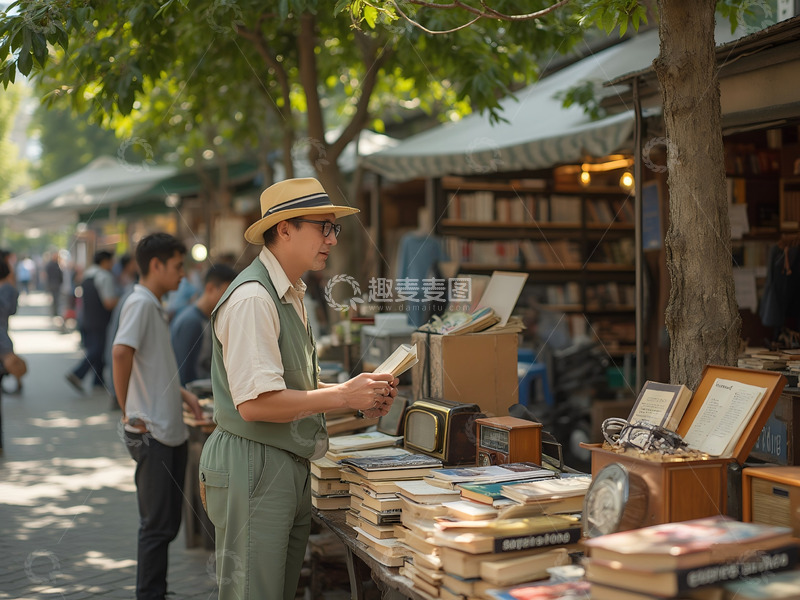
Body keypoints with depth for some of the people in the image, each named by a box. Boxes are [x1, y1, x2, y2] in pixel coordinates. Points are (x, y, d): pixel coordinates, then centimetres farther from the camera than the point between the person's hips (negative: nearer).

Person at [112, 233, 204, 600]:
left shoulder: (155, 307, 16)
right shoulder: (140, 303, -14)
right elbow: (121, 352, -28)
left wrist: (181, 393, 14)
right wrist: (127, 410, -21)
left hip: (171, 432, 10)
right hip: (152, 433, -10)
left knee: (167, 523, 15)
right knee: (157, 525, -2)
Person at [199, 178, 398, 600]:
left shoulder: (290, 295, 15)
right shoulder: (253, 297, -18)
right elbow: (255, 402, -24)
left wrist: (361, 396, 7)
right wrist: (343, 396, -18)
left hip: (288, 467, 10)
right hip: (252, 466, -10)